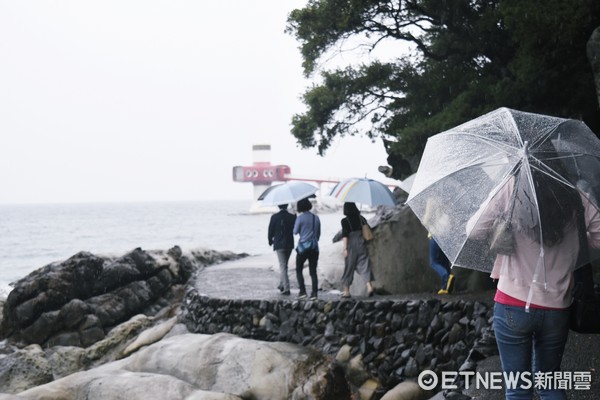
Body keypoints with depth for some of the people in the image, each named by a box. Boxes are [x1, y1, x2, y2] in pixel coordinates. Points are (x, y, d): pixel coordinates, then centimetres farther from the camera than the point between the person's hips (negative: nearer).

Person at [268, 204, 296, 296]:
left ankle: (286, 288, -11)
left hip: (279, 244, -3)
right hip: (289, 244, 3)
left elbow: (271, 230, -4)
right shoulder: (292, 217, -4)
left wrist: (270, 241, 13)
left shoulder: (274, 217, -10)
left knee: (282, 266, -2)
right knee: (284, 265, 21)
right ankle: (282, 284, 31)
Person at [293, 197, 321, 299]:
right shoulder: (316, 218, 5)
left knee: (299, 270, 9)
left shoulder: (300, 218, -10)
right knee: (313, 271, 7)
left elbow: (295, 232, -4)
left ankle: (302, 291, 0)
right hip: (314, 247, 4)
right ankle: (314, 293, 1)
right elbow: (319, 233, 13)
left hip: (303, 246, -4)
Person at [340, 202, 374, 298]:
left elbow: (344, 235, -13)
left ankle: (346, 291, 14)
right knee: (364, 265, 1)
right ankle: (369, 286, -17)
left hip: (351, 247, -3)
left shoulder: (345, 221, -8)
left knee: (348, 267, 7)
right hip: (362, 245, 3)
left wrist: (345, 249, -12)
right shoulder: (361, 218, 6)